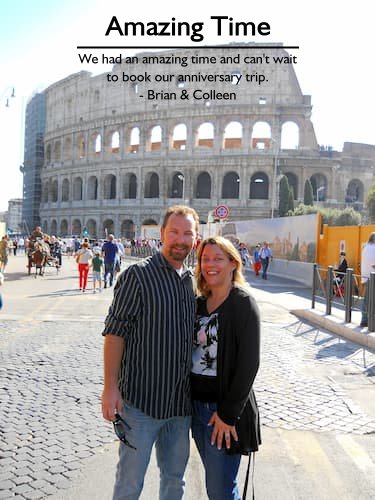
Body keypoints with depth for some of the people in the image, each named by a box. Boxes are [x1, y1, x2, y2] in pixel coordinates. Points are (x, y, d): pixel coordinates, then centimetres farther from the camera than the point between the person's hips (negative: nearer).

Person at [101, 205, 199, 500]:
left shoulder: (193, 280, 7)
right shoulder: (138, 275, -11)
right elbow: (115, 332, -12)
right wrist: (111, 387, -17)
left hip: (181, 401, 6)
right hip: (140, 400, -5)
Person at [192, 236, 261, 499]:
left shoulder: (243, 303, -11)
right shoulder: (200, 302, 8)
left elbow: (249, 364, -16)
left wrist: (228, 414, -16)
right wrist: (189, 402, 6)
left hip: (225, 408, -6)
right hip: (196, 404, 6)